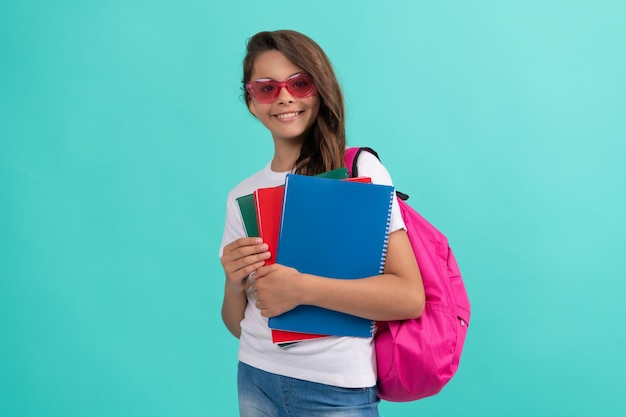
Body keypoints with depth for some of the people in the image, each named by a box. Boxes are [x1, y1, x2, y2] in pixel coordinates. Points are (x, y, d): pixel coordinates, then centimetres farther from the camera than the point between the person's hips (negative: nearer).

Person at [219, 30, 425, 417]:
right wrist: (235, 284, -13)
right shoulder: (242, 196, 3)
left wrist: (301, 288, -23)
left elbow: (410, 297, -17)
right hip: (255, 379, 4)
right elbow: (238, 324, 7)